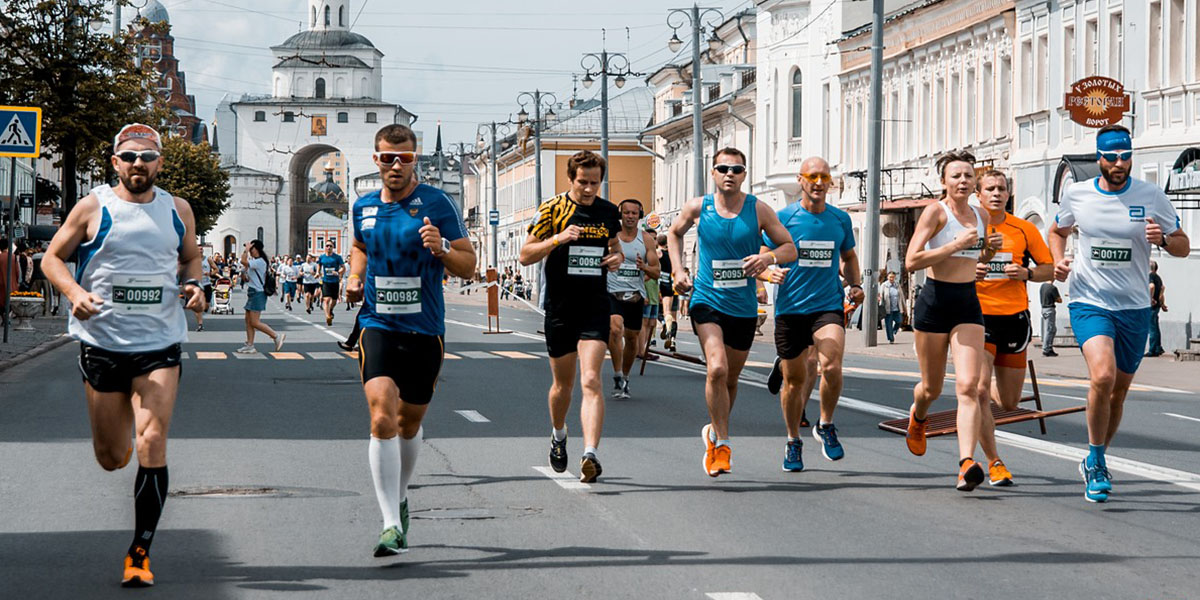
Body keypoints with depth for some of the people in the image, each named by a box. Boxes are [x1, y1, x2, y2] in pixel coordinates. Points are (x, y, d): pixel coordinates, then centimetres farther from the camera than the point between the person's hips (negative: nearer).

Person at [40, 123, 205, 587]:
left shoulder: (178, 210, 6)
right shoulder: (94, 207, -2)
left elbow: (191, 256, 22)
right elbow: (53, 258, 4)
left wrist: (193, 284, 0)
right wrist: (75, 293, -15)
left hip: (160, 346, 0)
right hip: (102, 344, 0)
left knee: (152, 443, -16)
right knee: (111, 457, 8)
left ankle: (140, 553, -8)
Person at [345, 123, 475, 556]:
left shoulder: (437, 204, -5)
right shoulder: (364, 207, 7)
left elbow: (469, 265, -4)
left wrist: (441, 248, -24)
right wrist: (355, 277, 9)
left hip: (425, 330, -1)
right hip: (378, 327, 1)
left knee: (409, 423, 12)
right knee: (382, 419, -17)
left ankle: (400, 497, 40)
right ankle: (391, 524, -17)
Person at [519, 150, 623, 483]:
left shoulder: (609, 212, 7)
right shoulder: (553, 209, -3)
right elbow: (525, 256, -4)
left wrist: (617, 257, 1)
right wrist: (557, 239, -20)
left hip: (595, 308, 0)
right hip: (560, 309, 0)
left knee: (591, 381, -15)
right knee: (563, 383, 13)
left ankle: (590, 454, -26)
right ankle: (558, 436, 42)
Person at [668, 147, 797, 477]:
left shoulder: (759, 210, -3)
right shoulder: (698, 208, -1)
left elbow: (790, 248, 1)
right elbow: (675, 233, 19)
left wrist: (769, 257, -20)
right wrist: (678, 270, 5)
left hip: (744, 307, 2)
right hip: (707, 300, -2)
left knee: (731, 378, 14)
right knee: (717, 369, -22)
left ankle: (714, 431, 39)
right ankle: (721, 443, -12)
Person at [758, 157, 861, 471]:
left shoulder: (840, 219, 6)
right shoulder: (783, 218, -3)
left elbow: (849, 256, 23)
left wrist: (855, 284, 6)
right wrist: (770, 273, -22)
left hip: (828, 306, 1)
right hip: (790, 308, -1)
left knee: (831, 366, -23)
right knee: (794, 380, 8)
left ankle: (826, 426, 2)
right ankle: (793, 442, 29)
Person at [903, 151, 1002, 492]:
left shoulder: (981, 217, 10)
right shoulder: (936, 212, -8)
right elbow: (911, 262, -17)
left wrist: (988, 246, 7)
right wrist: (956, 245, -21)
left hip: (968, 305, 3)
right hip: (935, 302, -3)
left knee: (968, 386, -15)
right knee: (932, 388, 12)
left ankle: (967, 463, -25)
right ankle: (917, 417, 49)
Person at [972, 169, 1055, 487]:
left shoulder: (1025, 229, 4)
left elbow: (1049, 268, 10)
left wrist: (1026, 273, -11)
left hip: (1015, 317, 2)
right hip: (978, 315, -2)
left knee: (1009, 404, 7)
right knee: (979, 390, -17)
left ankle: (991, 392, 45)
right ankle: (994, 462, -5)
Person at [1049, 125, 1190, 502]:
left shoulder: (1151, 197, -2)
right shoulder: (1077, 195, -1)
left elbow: (1184, 247, 5)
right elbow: (1058, 231, 19)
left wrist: (1163, 239, -18)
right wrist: (1058, 260, -1)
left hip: (1134, 308, 2)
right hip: (1089, 302, -2)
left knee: (1119, 391, 11)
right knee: (1103, 376, -25)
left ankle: (1095, 463, 33)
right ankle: (1095, 461, -8)